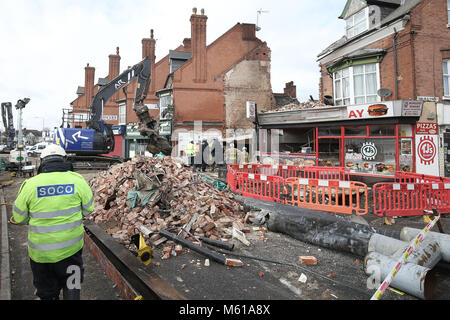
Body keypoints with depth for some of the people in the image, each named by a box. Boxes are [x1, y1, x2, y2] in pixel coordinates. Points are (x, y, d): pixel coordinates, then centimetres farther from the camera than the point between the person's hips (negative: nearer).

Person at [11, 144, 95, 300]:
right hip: (70, 249, 0)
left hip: (40, 252, 0)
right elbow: (88, 209, 0)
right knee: (72, 288, 21)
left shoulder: (30, 184, -10)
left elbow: (19, 218, -1)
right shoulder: (77, 180, -11)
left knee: (47, 293, 21)